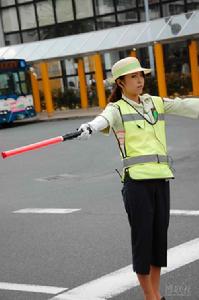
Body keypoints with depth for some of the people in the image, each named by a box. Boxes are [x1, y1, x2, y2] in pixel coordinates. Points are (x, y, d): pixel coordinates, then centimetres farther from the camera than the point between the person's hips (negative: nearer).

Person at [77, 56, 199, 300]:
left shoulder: (156, 103, 16)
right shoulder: (116, 109, -1)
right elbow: (104, 118, -23)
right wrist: (90, 127, -45)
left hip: (161, 177, 5)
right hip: (136, 180, -5)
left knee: (160, 233, 10)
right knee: (142, 235, -1)